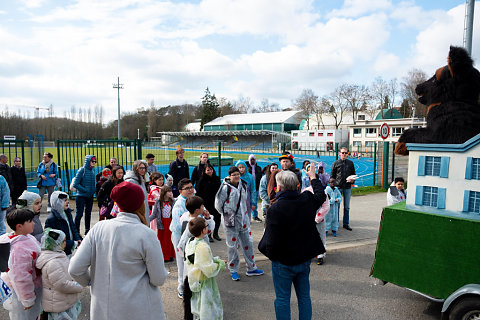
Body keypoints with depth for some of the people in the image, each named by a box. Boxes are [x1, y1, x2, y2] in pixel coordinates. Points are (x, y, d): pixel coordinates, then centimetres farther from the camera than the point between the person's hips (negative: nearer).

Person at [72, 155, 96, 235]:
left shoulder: (92, 171, 8)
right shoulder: (82, 170, -11)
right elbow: (75, 184, -14)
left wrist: (93, 191, 3)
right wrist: (85, 190, -15)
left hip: (90, 197, 6)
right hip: (81, 196, -6)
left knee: (88, 213, 15)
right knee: (79, 214, -2)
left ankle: (87, 230, 26)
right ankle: (76, 231, 9)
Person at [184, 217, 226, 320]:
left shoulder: (190, 243, -2)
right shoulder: (203, 247, -29)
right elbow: (209, 269, -27)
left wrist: (215, 260, 5)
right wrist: (220, 264, -8)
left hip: (193, 281, 8)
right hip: (204, 284, -8)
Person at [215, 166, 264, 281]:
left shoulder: (243, 186, 5)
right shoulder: (225, 188, -15)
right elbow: (218, 204, -8)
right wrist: (227, 213, -2)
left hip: (243, 219, 6)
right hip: (231, 222, -6)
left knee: (248, 243, 12)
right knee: (232, 246, 4)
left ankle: (251, 268, 27)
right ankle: (233, 270, 21)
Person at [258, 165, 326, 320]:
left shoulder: (275, 209, -26)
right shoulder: (307, 201, -10)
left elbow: (272, 241, -25)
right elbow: (321, 195, 16)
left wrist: (270, 253, -3)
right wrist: (313, 177, 29)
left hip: (283, 262, -5)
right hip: (304, 259, 5)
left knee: (282, 299, 13)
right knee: (304, 296, 21)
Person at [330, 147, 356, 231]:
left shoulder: (350, 163, 8)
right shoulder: (336, 163, 2)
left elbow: (353, 174, 15)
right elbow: (332, 176, 5)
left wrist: (352, 180, -6)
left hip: (347, 187, 2)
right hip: (338, 187, -2)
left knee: (347, 207, 8)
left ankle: (346, 223, 17)